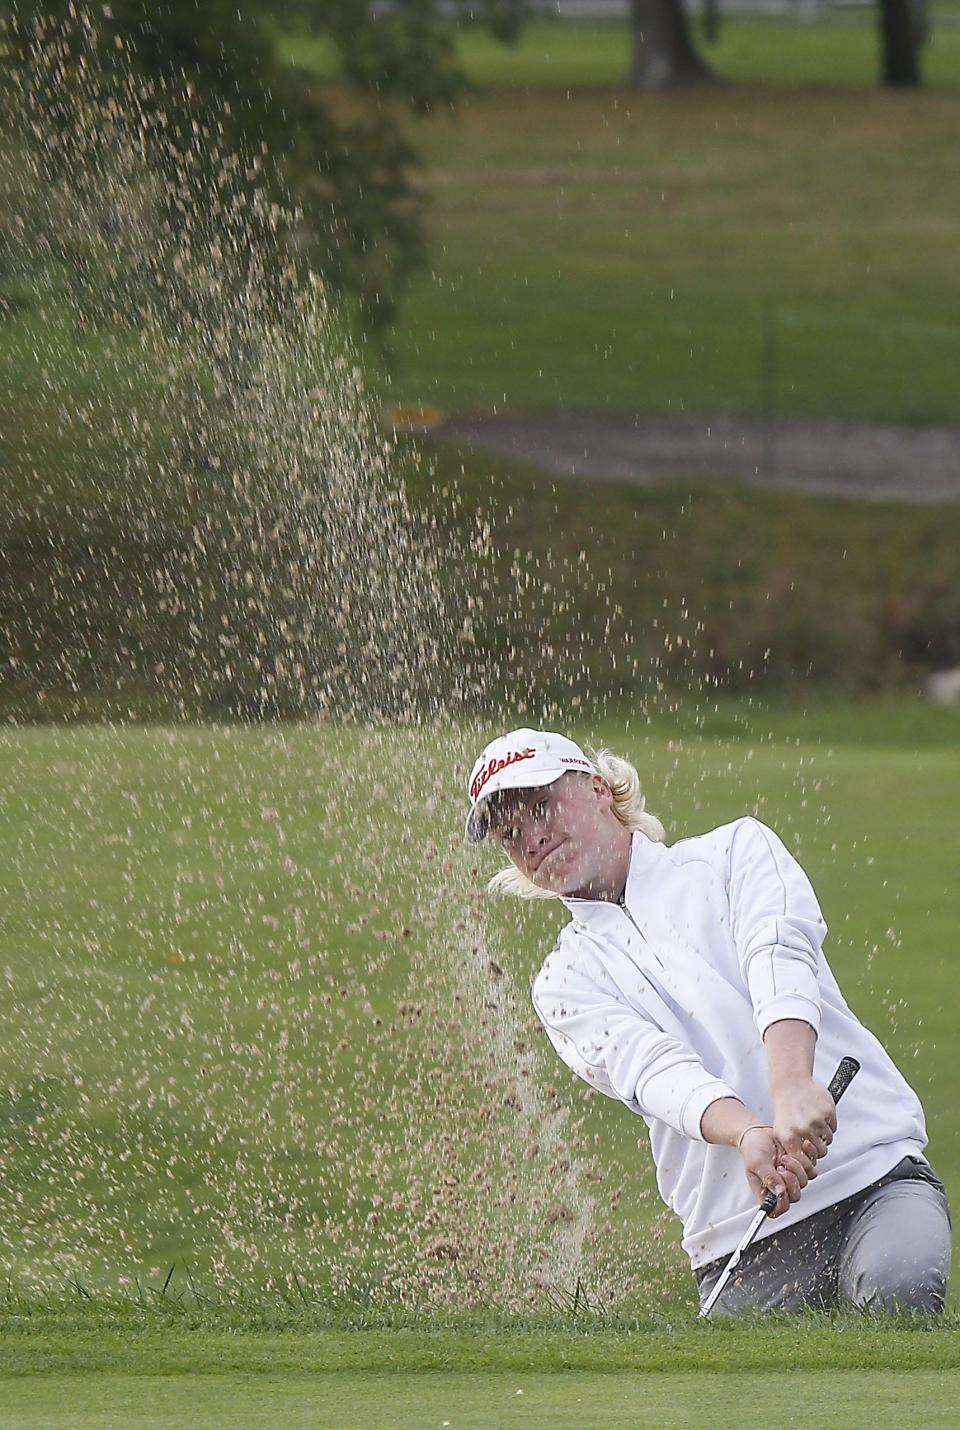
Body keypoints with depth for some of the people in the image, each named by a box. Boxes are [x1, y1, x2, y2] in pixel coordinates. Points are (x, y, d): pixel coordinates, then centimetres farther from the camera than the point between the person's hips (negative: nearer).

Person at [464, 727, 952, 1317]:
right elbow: (650, 1068, -7)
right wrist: (748, 1132, -30)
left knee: (899, 1287, -33)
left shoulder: (735, 850, 10)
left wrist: (793, 1088, -32)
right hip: (739, 1239, 3)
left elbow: (779, 958, -10)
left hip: (877, 1173, -3)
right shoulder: (565, 985, 13)